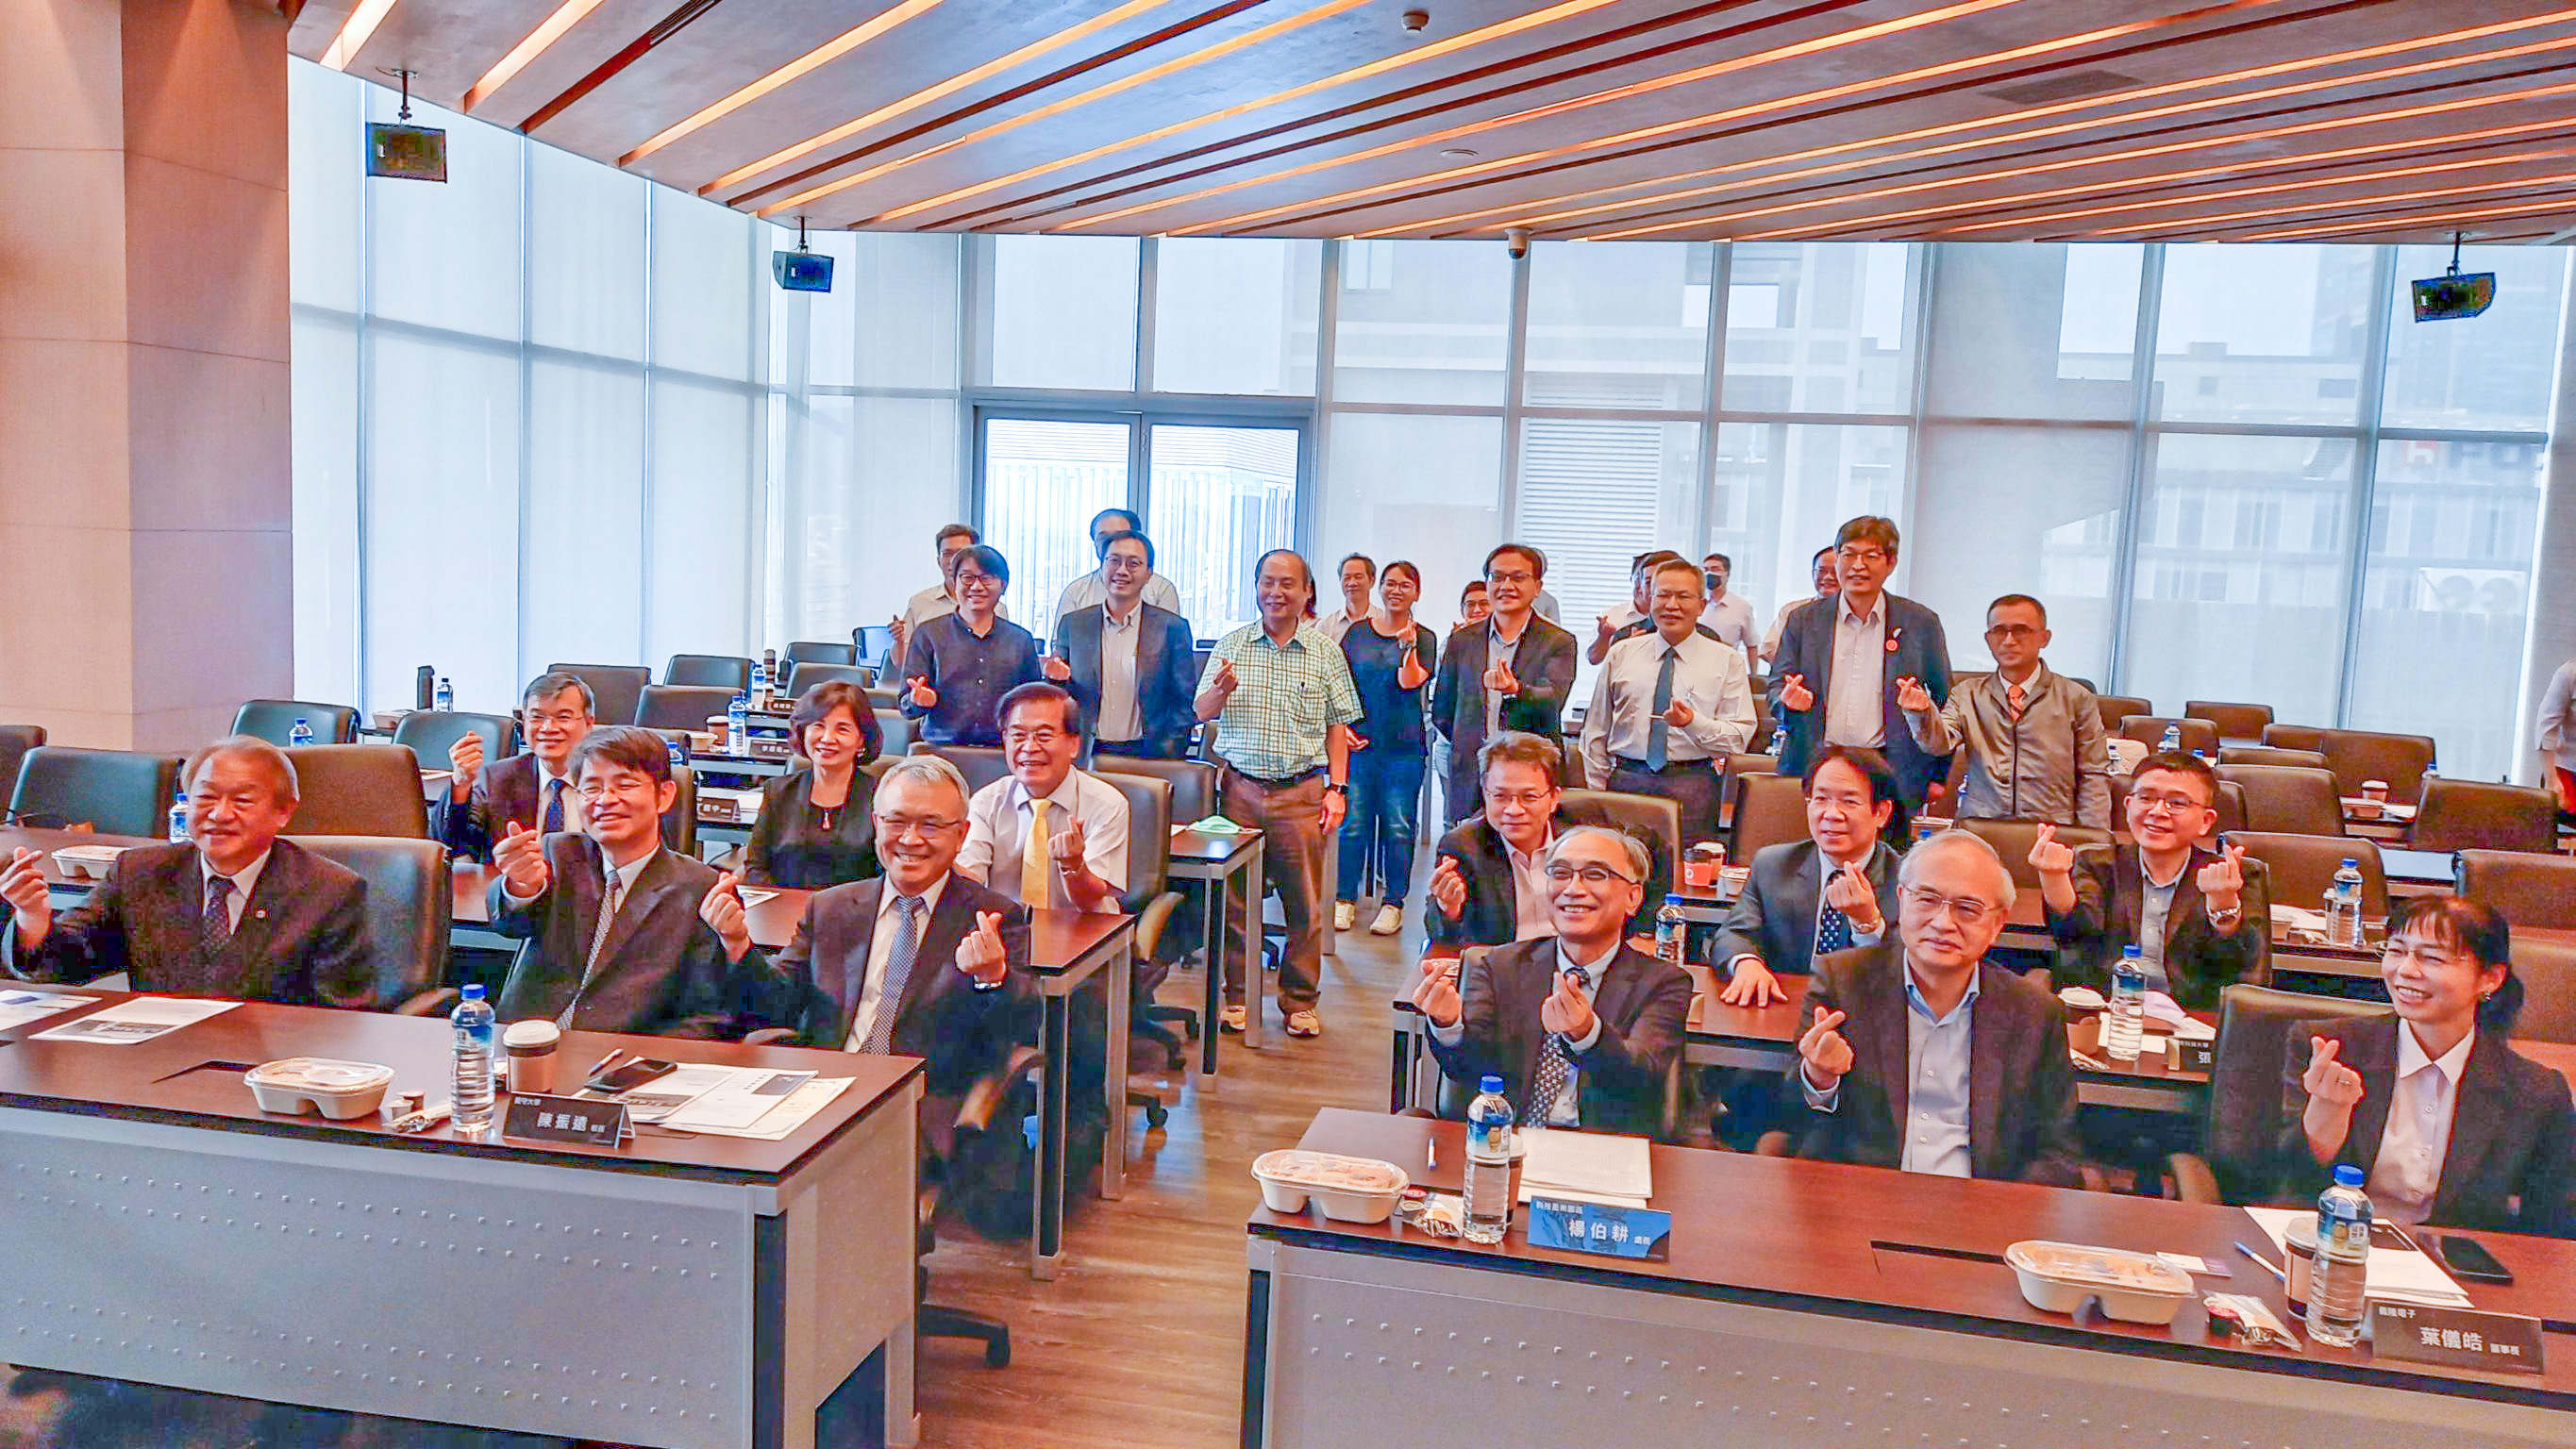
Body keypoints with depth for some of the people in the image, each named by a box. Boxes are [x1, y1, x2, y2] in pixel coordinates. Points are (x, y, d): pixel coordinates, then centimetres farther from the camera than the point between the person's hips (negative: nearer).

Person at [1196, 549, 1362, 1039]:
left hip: (1302, 790, -1)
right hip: (1241, 786, 1)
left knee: (1305, 901, 2)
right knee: (1236, 896, 4)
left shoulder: (1325, 652, 5)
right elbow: (1202, 713, 4)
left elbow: (1338, 726, 6)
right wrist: (1221, 690, -19)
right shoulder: (1231, 645, 6)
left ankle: (1300, 1000, 15)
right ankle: (1236, 994, 17)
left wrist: (1337, 788, -1)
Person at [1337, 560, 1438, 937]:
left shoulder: (1424, 638, 3)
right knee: (1353, 824, 2)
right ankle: (1346, 899, 15)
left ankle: (1393, 903, 12)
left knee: (1398, 828, 1)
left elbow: (1410, 682, -12)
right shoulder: (1358, 632, 8)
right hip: (1359, 742, 1)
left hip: (1403, 747, -1)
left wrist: (1408, 644, -24)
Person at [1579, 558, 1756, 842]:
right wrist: (1597, 794, 8)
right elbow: (1596, 729, 13)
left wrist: (1694, 723, -18)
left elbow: (1740, 736, 0)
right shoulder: (1621, 654, 11)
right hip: (1626, 781, 1)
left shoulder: (1727, 660, 6)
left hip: (1693, 787, -1)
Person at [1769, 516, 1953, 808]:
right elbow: (1777, 690, 11)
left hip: (1890, 774, -1)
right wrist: (1790, 701, -14)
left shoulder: (1921, 623, 7)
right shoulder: (1804, 621, 10)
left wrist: (1938, 777, 6)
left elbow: (1944, 702, 11)